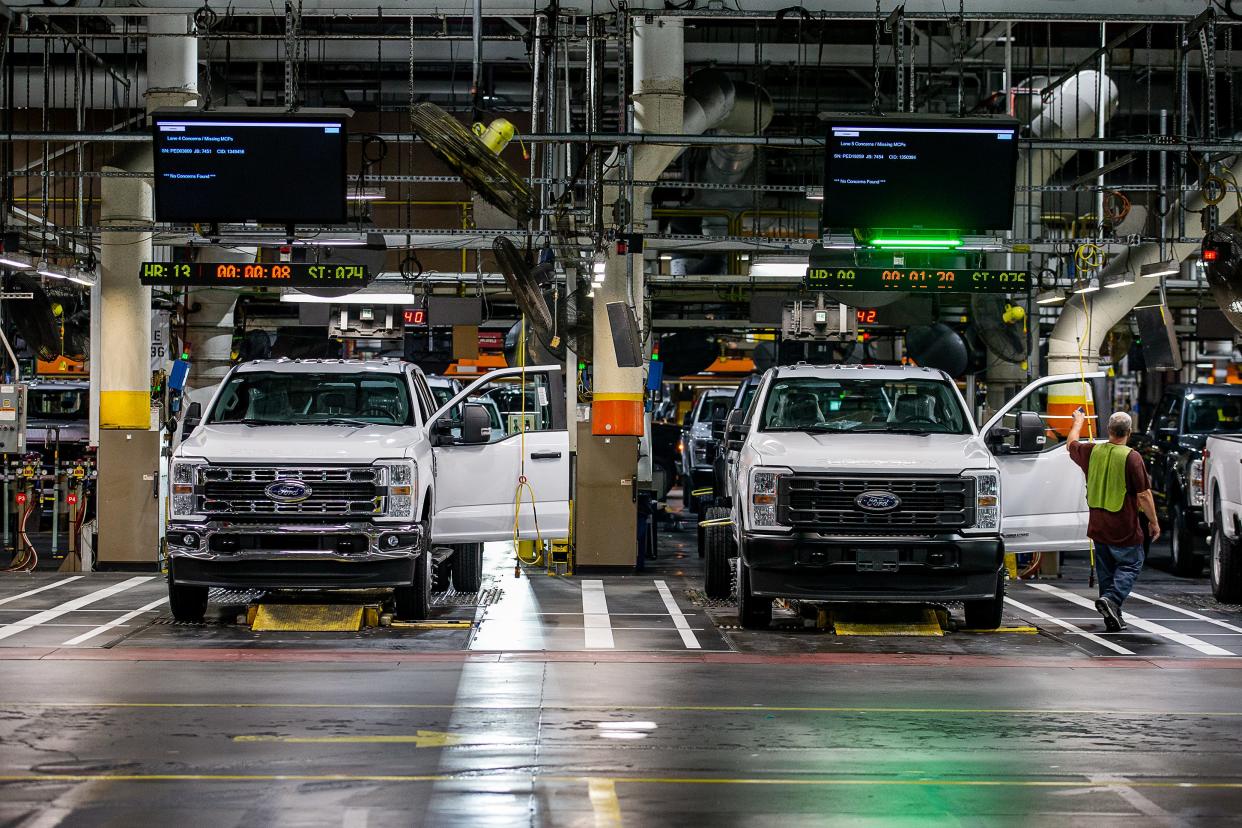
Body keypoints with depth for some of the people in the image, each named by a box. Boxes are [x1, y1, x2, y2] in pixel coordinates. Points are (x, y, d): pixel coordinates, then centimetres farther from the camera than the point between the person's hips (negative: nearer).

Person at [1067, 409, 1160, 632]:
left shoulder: (1092, 452, 0)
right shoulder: (1131, 457, -16)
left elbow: (1072, 444, 24)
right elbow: (1144, 494, -14)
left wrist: (1078, 421, 41)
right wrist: (1154, 522, -3)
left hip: (1098, 527, 6)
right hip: (1124, 529, -6)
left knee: (1106, 570, 14)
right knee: (1130, 565, 5)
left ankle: (1112, 618, 16)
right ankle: (1110, 598, -18)